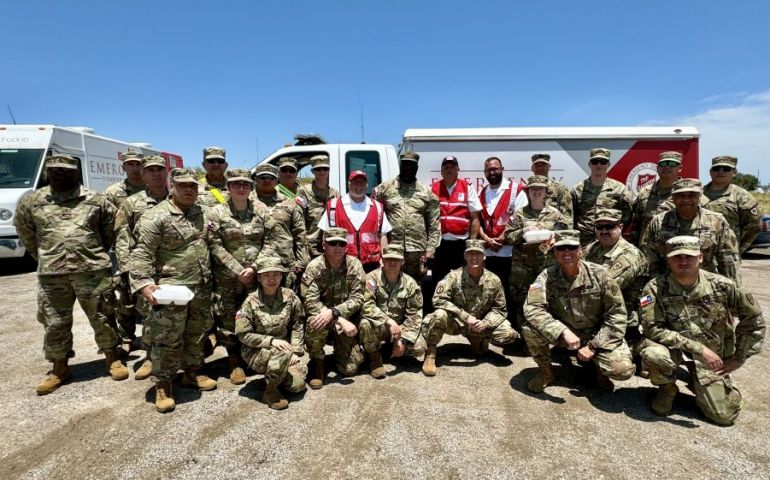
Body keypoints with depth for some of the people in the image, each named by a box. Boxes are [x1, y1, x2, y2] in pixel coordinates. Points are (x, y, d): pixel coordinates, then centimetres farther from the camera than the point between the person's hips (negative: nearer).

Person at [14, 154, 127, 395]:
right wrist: (46, 258, 15)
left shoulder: (96, 200, 2)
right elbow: (26, 235, 18)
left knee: (102, 317, 7)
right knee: (55, 323, 11)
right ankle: (60, 370, 27)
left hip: (94, 271, -2)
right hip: (51, 275, 2)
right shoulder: (31, 202, 6)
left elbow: (111, 230, 12)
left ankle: (113, 360, 23)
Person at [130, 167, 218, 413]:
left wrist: (211, 277, 14)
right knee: (168, 339, 2)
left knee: (196, 335, 17)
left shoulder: (202, 213, 9)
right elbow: (142, 253, -14)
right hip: (171, 288, -6)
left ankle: (192, 373, 34)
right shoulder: (157, 217, -12)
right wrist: (144, 283, -24)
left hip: (201, 288, 6)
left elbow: (212, 245, 17)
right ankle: (163, 385, 17)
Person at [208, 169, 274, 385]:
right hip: (227, 277, -1)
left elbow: (269, 243, 1)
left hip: (257, 275, 1)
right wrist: (238, 271, -13)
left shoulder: (261, 210, 3)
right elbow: (215, 246, -7)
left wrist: (253, 268, -10)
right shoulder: (217, 213, -2)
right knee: (228, 319, 4)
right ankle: (234, 362, 20)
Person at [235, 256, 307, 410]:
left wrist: (295, 350, -7)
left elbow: (298, 325, 2)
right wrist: (271, 341, -23)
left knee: (297, 385, -12)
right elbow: (243, 334, -12)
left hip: (283, 348, 4)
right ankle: (270, 392, -10)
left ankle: (275, 375, 20)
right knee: (284, 353, -34)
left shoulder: (289, 296, -5)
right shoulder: (251, 302, -13)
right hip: (256, 351, -3)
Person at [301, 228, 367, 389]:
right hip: (322, 315, -1)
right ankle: (317, 362, -5)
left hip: (346, 318, 1)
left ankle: (339, 350, 29)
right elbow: (310, 302, -21)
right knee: (315, 323, -36)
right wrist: (341, 320, -30)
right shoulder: (314, 267, -14)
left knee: (350, 368, -8)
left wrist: (333, 312, -32)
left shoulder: (354, 264, -10)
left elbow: (357, 299, -15)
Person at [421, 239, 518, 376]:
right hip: (455, 323, -3)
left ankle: (478, 340, 14)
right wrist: (466, 317, -28)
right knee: (439, 316, -35)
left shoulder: (494, 280, -7)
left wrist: (485, 323, -20)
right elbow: (439, 299, -23)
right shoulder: (454, 276, -14)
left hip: (481, 325, 3)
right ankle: (430, 355, -13)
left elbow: (500, 309, 0)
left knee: (509, 334, -18)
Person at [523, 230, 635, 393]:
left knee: (623, 369, -25)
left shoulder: (599, 274, -14)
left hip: (597, 334, 0)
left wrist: (593, 346, -16)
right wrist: (563, 332, -40)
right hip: (564, 332, 1)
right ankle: (545, 371, 1)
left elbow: (617, 314, -11)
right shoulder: (547, 277, -15)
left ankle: (598, 364, 13)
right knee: (530, 328, -27)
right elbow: (532, 309, -27)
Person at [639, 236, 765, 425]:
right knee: (653, 354, -36)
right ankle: (667, 389, 0)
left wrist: (739, 358, 1)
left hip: (712, 356, 2)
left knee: (724, 415, -5)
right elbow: (652, 328, -23)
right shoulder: (655, 288, -19)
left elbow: (753, 318, 2)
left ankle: (698, 384, 30)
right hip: (674, 349, -2)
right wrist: (698, 348, -28)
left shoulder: (722, 286, -12)